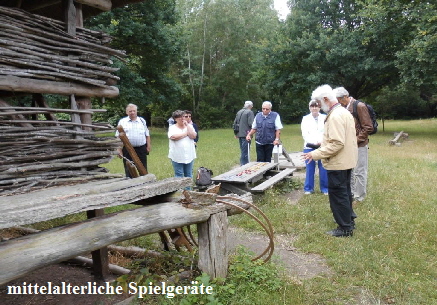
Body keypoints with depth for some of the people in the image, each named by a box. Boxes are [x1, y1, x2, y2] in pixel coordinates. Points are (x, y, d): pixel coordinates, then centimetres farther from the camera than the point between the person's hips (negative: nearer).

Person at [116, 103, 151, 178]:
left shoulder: (142, 121, 10)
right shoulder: (122, 122, 4)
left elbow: (147, 135, 12)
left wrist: (149, 146, 4)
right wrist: (119, 150, -5)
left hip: (141, 149, 1)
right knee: (129, 171, 6)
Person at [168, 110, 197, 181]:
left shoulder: (190, 126, 9)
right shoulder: (172, 128, 0)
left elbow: (193, 136, -7)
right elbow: (173, 137, -19)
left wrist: (187, 125, -6)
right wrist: (186, 133, -8)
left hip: (189, 156, 3)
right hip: (177, 156, -3)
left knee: (189, 175, 11)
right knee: (179, 176, 1)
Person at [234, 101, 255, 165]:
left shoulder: (239, 112, 13)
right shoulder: (250, 112, -10)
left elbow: (235, 123, 17)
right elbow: (251, 124, -18)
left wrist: (236, 133, 24)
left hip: (239, 134, 8)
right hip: (246, 135, -8)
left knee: (243, 151, 18)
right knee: (246, 152, -4)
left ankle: (242, 164, 25)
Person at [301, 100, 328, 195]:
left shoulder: (325, 118, 10)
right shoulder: (305, 119, 12)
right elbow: (305, 134, 1)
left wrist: (321, 141, -16)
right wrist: (314, 142, -11)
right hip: (309, 147, 0)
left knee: (323, 168, 0)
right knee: (310, 169, 3)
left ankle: (325, 188, 11)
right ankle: (308, 188, 12)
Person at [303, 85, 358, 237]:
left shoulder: (335, 116, -22)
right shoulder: (344, 112, 11)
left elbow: (337, 143, -28)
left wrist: (316, 154, -24)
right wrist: (324, 143, 18)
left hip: (337, 163, -10)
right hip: (346, 160, 10)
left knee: (338, 195, 1)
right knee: (345, 191, 22)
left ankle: (345, 228, 11)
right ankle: (349, 220, 36)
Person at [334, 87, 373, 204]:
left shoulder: (359, 106, -14)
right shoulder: (344, 108, 7)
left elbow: (368, 127, -15)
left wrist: (356, 140, -17)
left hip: (359, 145, -7)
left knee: (359, 172, 3)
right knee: (349, 171, 15)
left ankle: (359, 197, 15)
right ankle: (351, 194, 28)